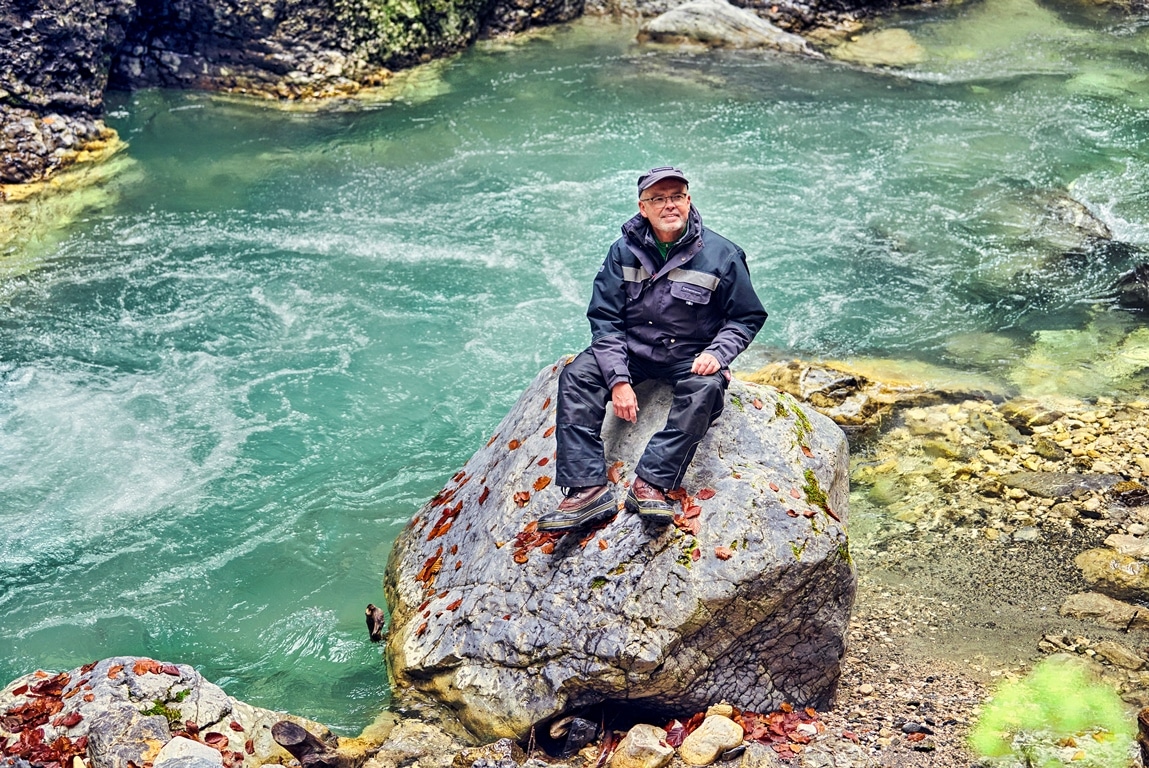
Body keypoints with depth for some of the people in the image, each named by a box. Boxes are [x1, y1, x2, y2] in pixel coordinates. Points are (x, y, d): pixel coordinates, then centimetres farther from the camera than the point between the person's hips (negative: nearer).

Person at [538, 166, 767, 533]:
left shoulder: (721, 255, -6)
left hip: (690, 357, -1)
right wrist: (618, 378, -18)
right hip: (631, 349, 2)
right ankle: (587, 489, -33)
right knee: (576, 375, -24)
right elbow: (604, 319, -4)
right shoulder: (624, 251, -2)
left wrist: (717, 354, -17)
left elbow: (747, 317, 3)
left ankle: (651, 484, -38)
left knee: (706, 388, -35)